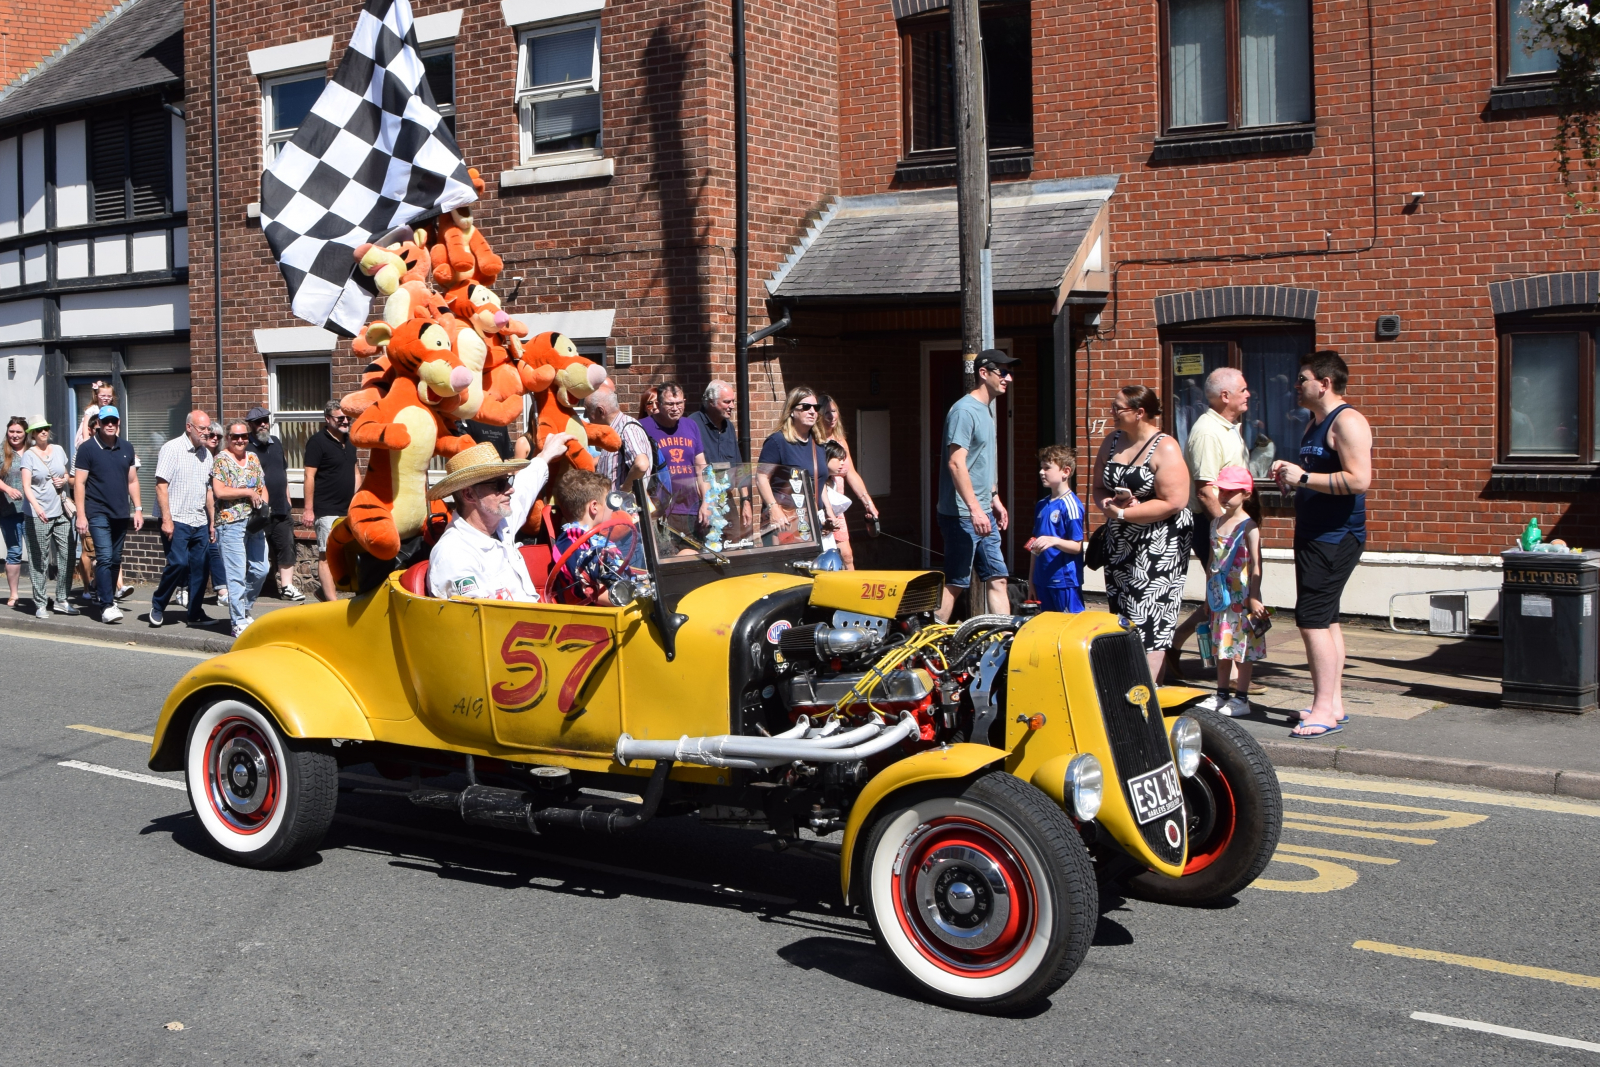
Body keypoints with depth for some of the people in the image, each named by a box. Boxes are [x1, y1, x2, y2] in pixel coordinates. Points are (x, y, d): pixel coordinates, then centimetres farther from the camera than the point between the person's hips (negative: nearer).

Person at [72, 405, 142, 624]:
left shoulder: (126, 448, 11)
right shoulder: (87, 448, -4)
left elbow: (132, 481, 16)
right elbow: (79, 483, -6)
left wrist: (137, 509, 9)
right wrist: (81, 515, -12)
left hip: (121, 514, 5)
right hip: (98, 513, -5)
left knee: (116, 560, 10)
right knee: (104, 557, -13)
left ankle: (109, 597, 23)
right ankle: (107, 606, -14)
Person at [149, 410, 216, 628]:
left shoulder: (206, 454, 14)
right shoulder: (172, 449, -6)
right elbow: (161, 485, -10)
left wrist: (212, 522, 15)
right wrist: (166, 519, -16)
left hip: (200, 522, 6)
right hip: (177, 520, -6)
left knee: (200, 568, 3)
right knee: (178, 563, -14)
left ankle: (195, 613, 11)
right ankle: (158, 605, 7)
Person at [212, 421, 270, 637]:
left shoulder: (253, 458, 15)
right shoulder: (221, 460, -4)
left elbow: (263, 488, 19)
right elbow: (219, 491, -14)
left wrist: (263, 505, -1)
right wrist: (248, 492, -12)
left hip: (255, 523, 7)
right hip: (231, 523, -6)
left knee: (260, 570, 7)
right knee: (237, 574, -6)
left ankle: (244, 609, 28)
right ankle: (239, 621, -1)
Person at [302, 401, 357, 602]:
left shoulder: (349, 440, 14)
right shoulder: (318, 441, -8)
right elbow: (309, 476, -12)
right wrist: (308, 509, -16)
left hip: (348, 510, 8)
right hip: (327, 511, -8)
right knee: (327, 555, -7)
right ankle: (332, 601, -9)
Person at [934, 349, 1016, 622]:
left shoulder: (985, 411, 16)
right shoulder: (964, 410, -15)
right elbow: (956, 463, -22)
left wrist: (995, 499, 23)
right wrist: (975, 509, -25)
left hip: (983, 513, 10)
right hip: (962, 515, -10)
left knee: (997, 578, 9)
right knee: (955, 582, -4)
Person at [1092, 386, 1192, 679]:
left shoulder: (1165, 449, -12)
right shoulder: (1111, 442, 10)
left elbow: (1173, 502, -20)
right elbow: (1098, 488, 15)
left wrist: (1123, 513, -18)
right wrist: (1109, 505, -9)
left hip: (1159, 546, -7)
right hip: (1119, 544, 7)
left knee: (1150, 620, -8)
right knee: (1122, 616, 8)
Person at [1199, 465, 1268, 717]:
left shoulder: (1248, 526, -10)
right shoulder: (1215, 523, 10)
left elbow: (1255, 564, -13)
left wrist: (1254, 597, -18)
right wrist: (1208, 596, 17)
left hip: (1242, 597, -7)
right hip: (1220, 596, 7)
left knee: (1243, 646, 0)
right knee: (1221, 646, 13)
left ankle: (1241, 698, 5)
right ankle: (1222, 693, 22)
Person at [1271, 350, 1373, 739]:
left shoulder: (1347, 422, -13)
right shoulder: (1314, 424, 18)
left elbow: (1359, 480, -24)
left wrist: (1304, 477, -20)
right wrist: (1289, 474, 10)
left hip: (1335, 536, -11)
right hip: (1314, 534, 11)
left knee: (1312, 619, -13)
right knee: (1325, 620, 13)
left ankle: (1324, 710, -10)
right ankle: (1333, 705, 19)